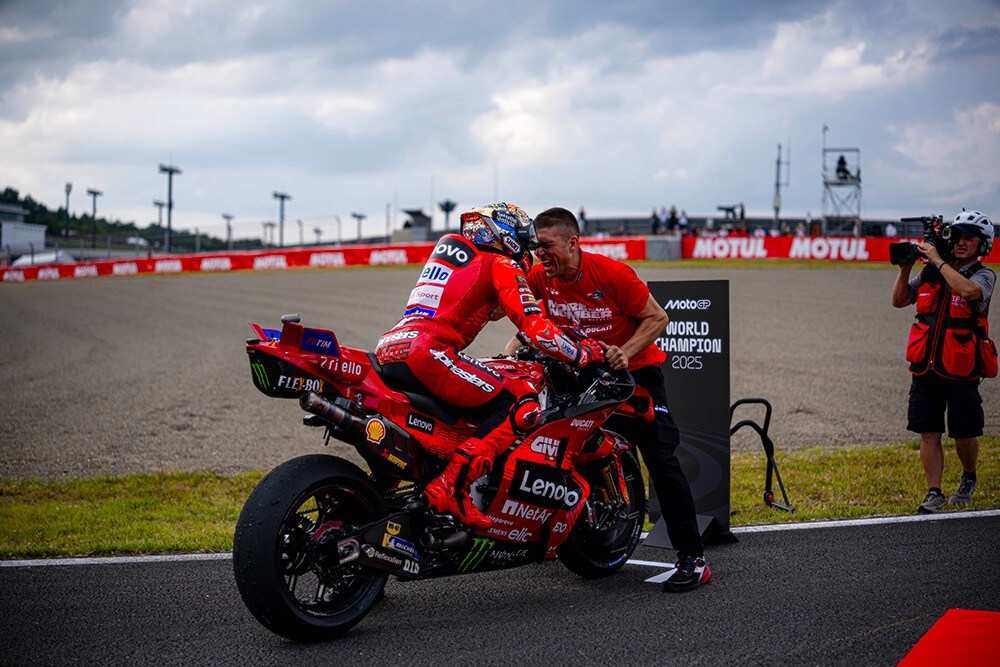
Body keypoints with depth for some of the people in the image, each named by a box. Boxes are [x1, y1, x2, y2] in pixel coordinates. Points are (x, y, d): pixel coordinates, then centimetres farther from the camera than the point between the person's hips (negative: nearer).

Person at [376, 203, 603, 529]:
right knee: (522, 404, -5)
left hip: (388, 348, 9)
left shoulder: (448, 245, 28)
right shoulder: (502, 265, 6)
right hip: (427, 353, -9)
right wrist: (583, 354, 10)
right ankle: (450, 488, -18)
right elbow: (536, 329, -3)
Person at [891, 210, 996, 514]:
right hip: (925, 368, 4)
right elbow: (899, 300, 14)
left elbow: (968, 290, -29)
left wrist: (938, 260, -20)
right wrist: (905, 267, 0)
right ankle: (934, 493, 10)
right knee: (928, 433, 2)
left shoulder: (983, 275, -5)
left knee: (964, 433, 7)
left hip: (961, 372, -3)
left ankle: (968, 478, 34)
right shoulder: (930, 273, 9)